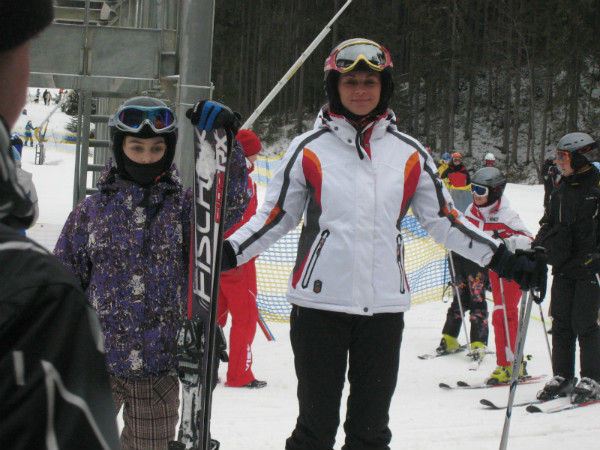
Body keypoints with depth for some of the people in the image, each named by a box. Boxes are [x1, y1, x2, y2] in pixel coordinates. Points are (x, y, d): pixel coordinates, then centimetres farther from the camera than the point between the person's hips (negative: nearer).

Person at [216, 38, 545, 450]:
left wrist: (502, 259, 8)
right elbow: (275, 218, 6)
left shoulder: (409, 154, 8)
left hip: (384, 305, 2)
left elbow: (443, 219, 13)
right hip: (319, 303, -2)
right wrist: (228, 253, -7)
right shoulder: (310, 149, 2)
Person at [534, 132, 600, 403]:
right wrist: (539, 247, 5)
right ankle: (562, 377, 15)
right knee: (561, 322, 6)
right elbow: (548, 224, 20)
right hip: (563, 268, 6)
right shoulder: (561, 190, 13)